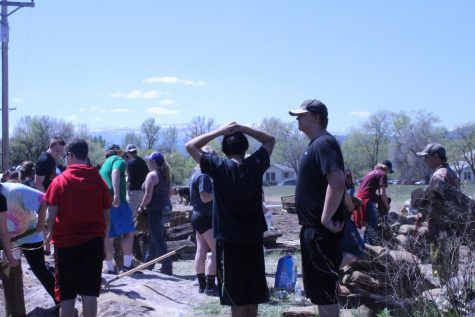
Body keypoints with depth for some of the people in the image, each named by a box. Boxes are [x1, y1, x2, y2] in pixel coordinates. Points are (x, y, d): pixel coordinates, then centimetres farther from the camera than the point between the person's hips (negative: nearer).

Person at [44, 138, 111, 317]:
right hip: (93, 241, 2)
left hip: (66, 242, -2)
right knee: (90, 293, 4)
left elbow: (51, 217, -6)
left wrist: (52, 235, 9)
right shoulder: (99, 181, 4)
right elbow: (106, 217, 6)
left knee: (67, 294, 6)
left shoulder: (60, 181, -4)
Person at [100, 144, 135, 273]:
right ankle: (127, 264, -7)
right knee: (128, 232, -2)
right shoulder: (118, 160, 3)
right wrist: (116, 193, -29)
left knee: (109, 236, 8)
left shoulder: (105, 164, 28)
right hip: (116, 201, -8)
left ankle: (110, 268, 9)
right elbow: (115, 173, -17)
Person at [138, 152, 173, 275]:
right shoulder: (166, 175, 11)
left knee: (158, 241, -4)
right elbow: (170, 193, 17)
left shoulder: (152, 175, -13)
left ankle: (167, 268, -5)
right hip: (166, 208, 9)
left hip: (155, 211, -9)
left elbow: (148, 196, -18)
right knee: (153, 238, 19)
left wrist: (141, 207, -4)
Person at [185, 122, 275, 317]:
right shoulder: (255, 164, -1)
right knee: (253, 292, 13)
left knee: (236, 295, 2)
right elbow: (270, 140, 15)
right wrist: (242, 129, 4)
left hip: (229, 239, -3)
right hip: (254, 237, 3)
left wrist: (220, 131, -2)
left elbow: (190, 146, -4)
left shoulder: (219, 166, -10)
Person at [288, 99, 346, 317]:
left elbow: (337, 182, -27)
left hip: (321, 230, -10)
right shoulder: (316, 144, 16)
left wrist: (326, 218, -25)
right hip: (313, 227, 10)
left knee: (325, 290, -4)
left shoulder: (323, 143, -15)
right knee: (318, 288, 17)